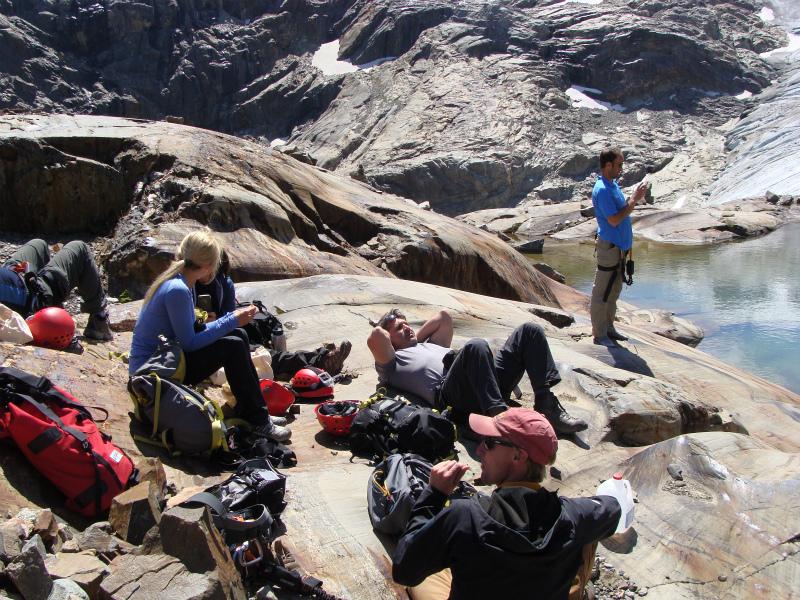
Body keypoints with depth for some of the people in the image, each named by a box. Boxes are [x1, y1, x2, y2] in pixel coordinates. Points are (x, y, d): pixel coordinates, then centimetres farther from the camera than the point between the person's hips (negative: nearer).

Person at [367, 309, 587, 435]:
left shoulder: (427, 344, 42)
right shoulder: (391, 362, 17)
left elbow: (444, 317, 47)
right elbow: (375, 337, -1)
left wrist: (417, 336, 40)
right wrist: (387, 332, 21)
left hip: (485, 382, 8)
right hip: (449, 392, -8)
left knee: (530, 331, -4)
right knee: (476, 346, -38)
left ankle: (547, 406, -16)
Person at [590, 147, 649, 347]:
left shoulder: (613, 184, 11)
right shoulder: (602, 190, -20)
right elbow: (614, 220, -24)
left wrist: (635, 198, 5)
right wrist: (634, 200, -22)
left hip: (619, 246, 10)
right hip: (609, 247, -10)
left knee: (614, 291, 18)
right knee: (602, 293, 0)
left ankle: (609, 327, 29)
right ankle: (599, 334, 8)